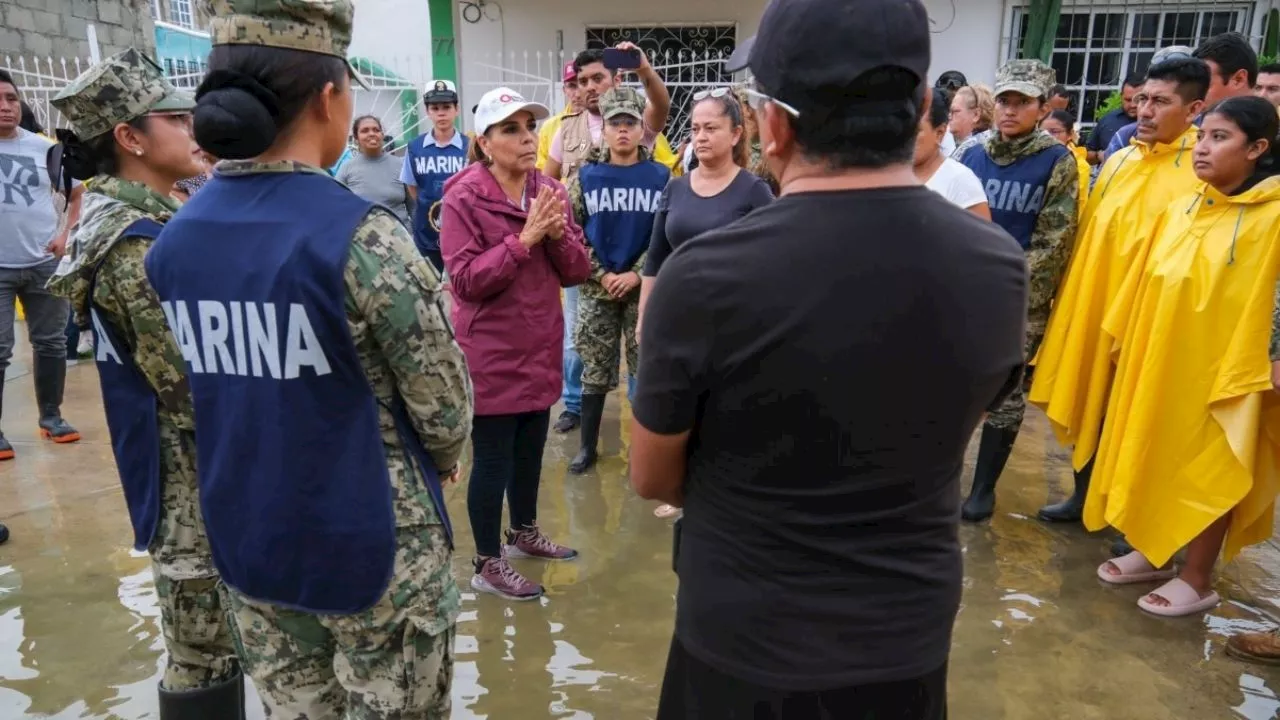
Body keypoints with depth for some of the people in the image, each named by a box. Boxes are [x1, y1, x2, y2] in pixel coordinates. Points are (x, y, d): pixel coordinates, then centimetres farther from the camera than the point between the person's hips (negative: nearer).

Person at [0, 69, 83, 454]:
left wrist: (65, 234, 1)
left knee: (51, 342, 10)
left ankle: (51, 417, 23)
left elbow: (78, 193, 14)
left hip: (45, 263, 2)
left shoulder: (45, 147, 4)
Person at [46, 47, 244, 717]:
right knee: (203, 657, 6)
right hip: (197, 481, -9)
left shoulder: (151, 219, 9)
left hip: (205, 473, 9)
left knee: (214, 639, 23)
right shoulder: (136, 250, -22)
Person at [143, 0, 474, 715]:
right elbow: (445, 402, -14)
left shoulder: (171, 241, -1)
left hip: (246, 544, 6)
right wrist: (441, 459, 8)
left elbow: (204, 390, 9)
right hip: (372, 548, -6)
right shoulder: (362, 237, -21)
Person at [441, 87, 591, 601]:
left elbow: (577, 272, 3)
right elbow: (466, 280, -19)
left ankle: (523, 532, 41)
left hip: (541, 348, 6)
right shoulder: (464, 197, -13)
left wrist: (558, 234, -15)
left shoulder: (550, 192, 5)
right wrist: (524, 238, -23)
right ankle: (487, 564, 21)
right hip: (491, 355, -6)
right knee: (493, 459, 4)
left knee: (531, 449, 20)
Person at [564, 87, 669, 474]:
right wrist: (603, 276, -8)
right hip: (595, 290, 1)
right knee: (595, 371, 7)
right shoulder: (585, 176, 2)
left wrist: (637, 274, -11)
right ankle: (588, 446, 20)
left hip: (644, 289, 0)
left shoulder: (661, 176, 1)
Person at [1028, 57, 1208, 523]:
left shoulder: (1202, 172, -12)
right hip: (1091, 303, 6)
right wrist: (1072, 296, 12)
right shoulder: (1118, 161, 8)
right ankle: (1084, 496, 34)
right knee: (1089, 406, 16)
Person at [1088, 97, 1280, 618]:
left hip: (1223, 367, -6)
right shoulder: (1180, 210, 7)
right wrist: (1127, 338, 14)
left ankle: (1197, 580, 19)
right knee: (1153, 458, 13)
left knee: (1209, 471, 5)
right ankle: (1151, 552, 30)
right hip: (1158, 357, 6)